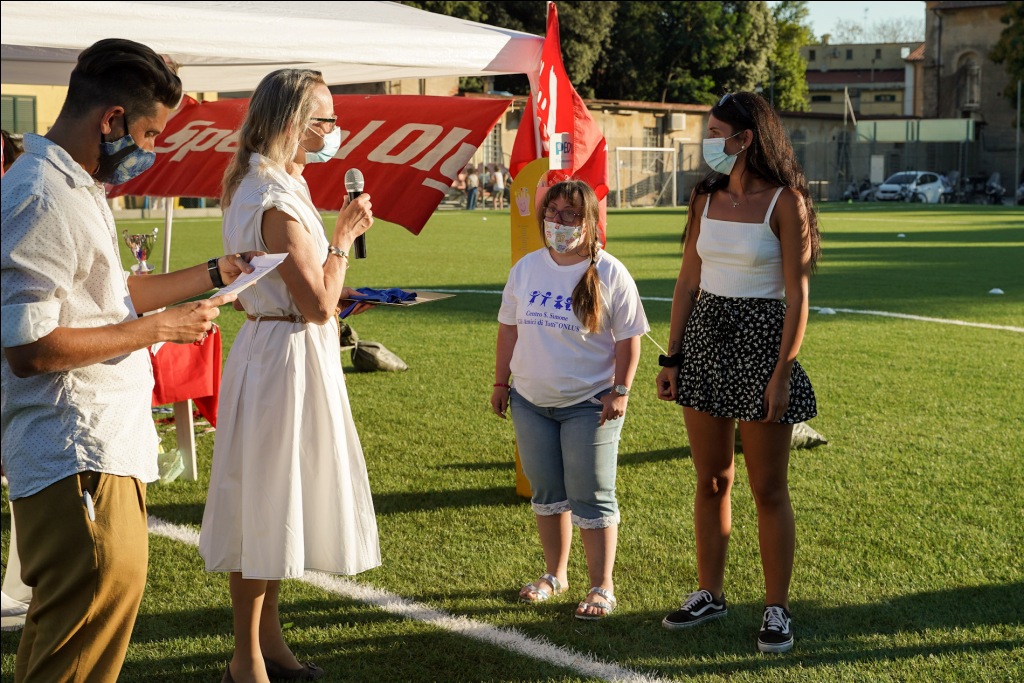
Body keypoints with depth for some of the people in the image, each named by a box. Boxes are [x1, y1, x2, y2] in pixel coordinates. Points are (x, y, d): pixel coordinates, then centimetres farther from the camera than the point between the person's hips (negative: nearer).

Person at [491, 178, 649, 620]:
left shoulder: (609, 274, -8)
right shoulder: (527, 268, 5)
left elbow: (628, 339, -6)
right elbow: (509, 328, 11)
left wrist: (620, 391, -12)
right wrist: (501, 382, 11)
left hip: (589, 403, -5)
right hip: (531, 401, 5)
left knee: (592, 498, -1)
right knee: (546, 494, 15)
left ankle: (602, 587, 9)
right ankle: (555, 574, 30)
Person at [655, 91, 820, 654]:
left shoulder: (785, 201, -9)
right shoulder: (707, 198, 8)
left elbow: (797, 295, -11)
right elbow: (688, 282, 11)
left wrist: (782, 373, -16)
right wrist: (672, 358, 8)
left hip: (761, 339, -5)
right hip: (704, 338, 6)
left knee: (768, 489, 3)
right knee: (711, 480, 13)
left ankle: (777, 608, 14)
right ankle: (709, 593, 26)